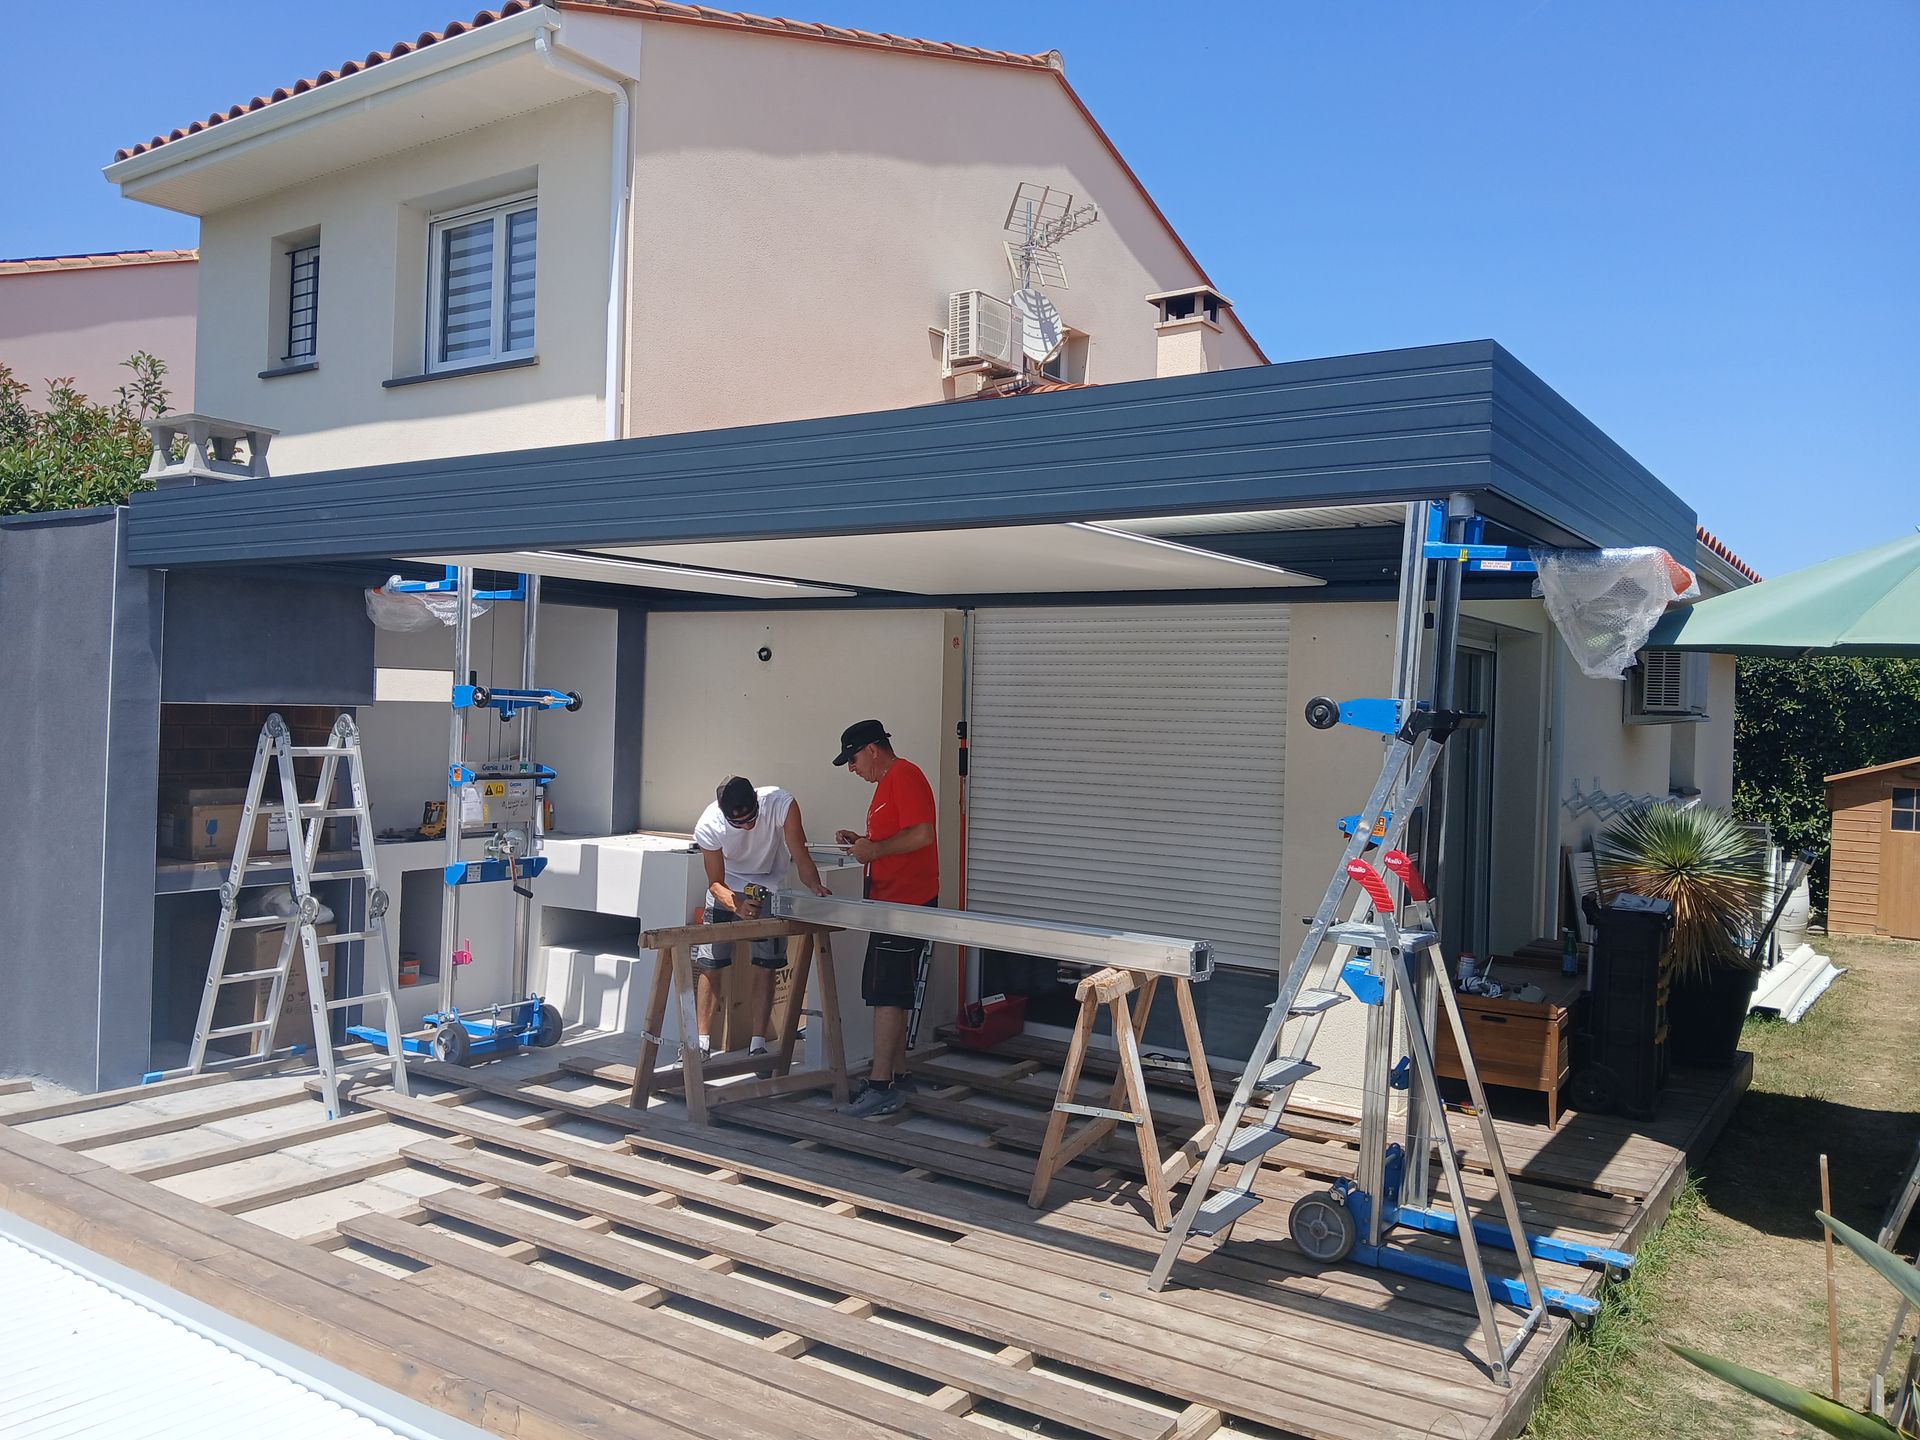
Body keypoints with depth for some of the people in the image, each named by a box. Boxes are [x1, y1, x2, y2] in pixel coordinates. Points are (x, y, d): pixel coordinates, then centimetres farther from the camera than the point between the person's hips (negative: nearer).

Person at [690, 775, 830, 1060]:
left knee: (765, 968, -5)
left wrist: (815, 885, -48)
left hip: (770, 889, 0)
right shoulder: (708, 827, -30)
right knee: (709, 967, -1)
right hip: (727, 889, 0)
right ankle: (703, 1044, 9)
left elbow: (801, 858, -29)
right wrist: (737, 905, -43)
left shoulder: (781, 804, -33)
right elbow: (716, 883, -23)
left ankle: (757, 1046, 2)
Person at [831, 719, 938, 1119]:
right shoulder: (887, 782, 19)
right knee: (890, 995, 14)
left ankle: (881, 1087, -8)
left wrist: (874, 850, -16)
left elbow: (921, 834, -24)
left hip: (905, 904, -11)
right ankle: (896, 1075, 21)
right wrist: (861, 841, 11)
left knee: (886, 995, -10)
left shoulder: (904, 777, -13)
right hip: (892, 902, 11)